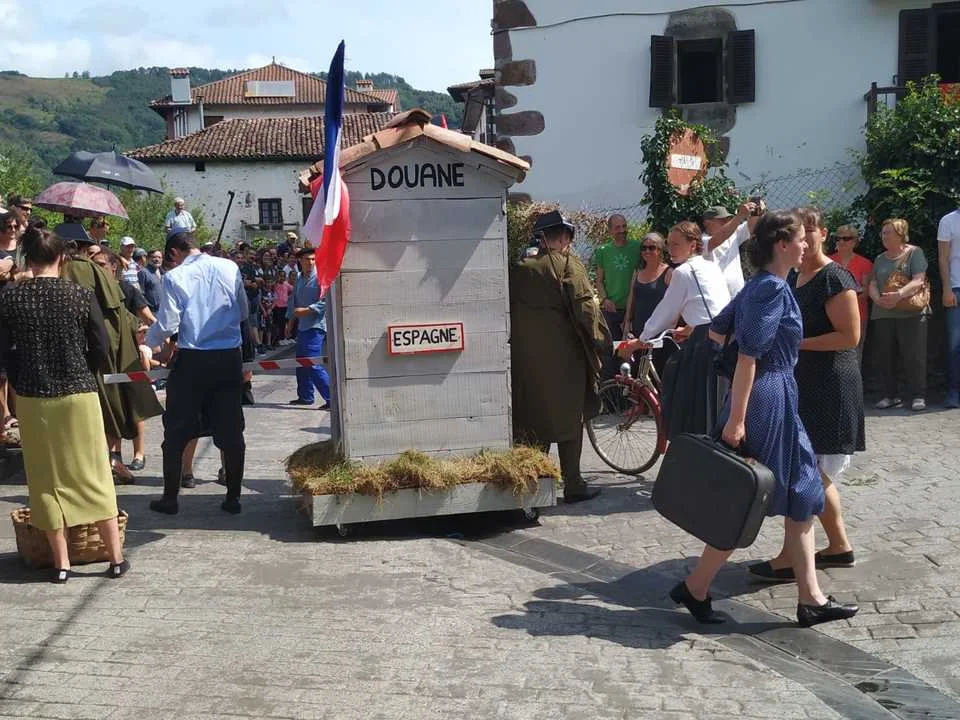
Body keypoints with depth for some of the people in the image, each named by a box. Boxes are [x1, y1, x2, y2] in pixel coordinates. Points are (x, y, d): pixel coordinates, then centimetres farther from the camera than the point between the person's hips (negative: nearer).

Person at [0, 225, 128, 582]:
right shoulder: (81, 295, -7)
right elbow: (101, 348, -4)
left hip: (32, 398, 1)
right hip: (78, 394, -1)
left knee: (47, 479, 10)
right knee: (95, 475, 9)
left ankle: (61, 562, 15)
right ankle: (116, 557, 13)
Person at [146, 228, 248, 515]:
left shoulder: (174, 277, -7)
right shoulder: (229, 268, 3)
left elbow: (167, 324, -7)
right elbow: (243, 313, 11)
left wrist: (147, 341, 13)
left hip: (192, 360, -3)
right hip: (229, 358, 3)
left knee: (176, 432, 10)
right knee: (231, 430, 9)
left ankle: (170, 498, 16)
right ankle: (233, 497, 13)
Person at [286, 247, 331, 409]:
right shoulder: (300, 279, 15)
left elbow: (326, 302, -17)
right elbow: (293, 302, 24)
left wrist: (306, 310, -18)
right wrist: (290, 323, 23)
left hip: (316, 326, -9)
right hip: (302, 327, 9)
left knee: (313, 365, -14)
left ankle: (332, 399, -12)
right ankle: (305, 396, 27)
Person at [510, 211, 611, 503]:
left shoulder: (519, 269, 6)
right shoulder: (568, 265, -8)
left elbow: (511, 312, 9)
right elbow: (584, 306, -14)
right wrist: (602, 341, -6)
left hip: (526, 358, 4)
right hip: (564, 356, -4)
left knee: (532, 418, 12)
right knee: (569, 418, 6)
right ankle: (573, 485, 11)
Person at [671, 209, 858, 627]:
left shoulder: (760, 286, 11)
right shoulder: (773, 288, -16)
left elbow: (716, 330, 18)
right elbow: (749, 355, -22)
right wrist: (736, 418, -24)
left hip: (779, 403, 10)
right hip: (767, 402, -10)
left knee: (801, 499, 12)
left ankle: (810, 599, 18)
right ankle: (695, 589, 10)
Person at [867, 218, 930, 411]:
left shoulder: (914, 253, 2)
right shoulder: (880, 259, 18)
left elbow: (919, 280, -10)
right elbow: (872, 284, 11)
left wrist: (899, 294, -26)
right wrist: (878, 299, -11)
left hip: (911, 313, -5)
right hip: (882, 314, 5)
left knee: (914, 355, -7)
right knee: (885, 356, 3)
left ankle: (918, 396, -1)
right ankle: (891, 395, 12)